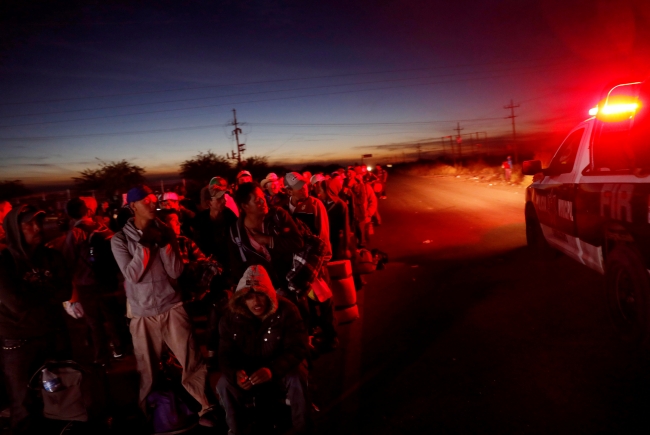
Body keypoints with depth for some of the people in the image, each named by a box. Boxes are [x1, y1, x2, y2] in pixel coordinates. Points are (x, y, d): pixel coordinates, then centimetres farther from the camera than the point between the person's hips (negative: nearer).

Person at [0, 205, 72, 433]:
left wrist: (32, 292, -15)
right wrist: (48, 293, -8)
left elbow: (66, 290, -6)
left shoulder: (52, 256, 1)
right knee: (25, 405, 8)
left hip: (50, 336, 4)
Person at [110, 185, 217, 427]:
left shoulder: (165, 231, 3)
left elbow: (176, 272, -3)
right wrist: (145, 244, -19)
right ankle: (143, 414, 34)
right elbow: (132, 275, -14)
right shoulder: (120, 238, -3)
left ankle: (206, 409, 13)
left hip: (172, 307, 1)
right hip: (143, 313, -1)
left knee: (192, 362, -1)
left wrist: (165, 243, -16)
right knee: (146, 370, 12)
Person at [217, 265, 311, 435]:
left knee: (297, 379, -33)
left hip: (282, 369, -2)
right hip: (249, 371, 3)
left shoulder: (286, 310, -19)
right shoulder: (231, 317, -11)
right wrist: (235, 373, -32)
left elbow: (298, 348, -23)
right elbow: (225, 354, -8)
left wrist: (272, 370, -40)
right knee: (224, 384, -23)